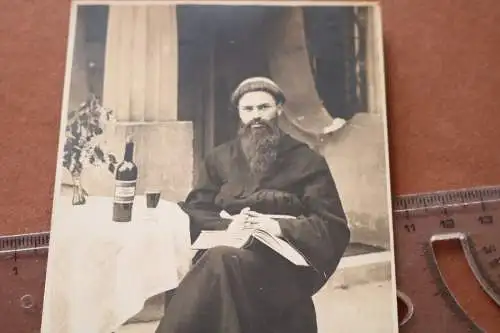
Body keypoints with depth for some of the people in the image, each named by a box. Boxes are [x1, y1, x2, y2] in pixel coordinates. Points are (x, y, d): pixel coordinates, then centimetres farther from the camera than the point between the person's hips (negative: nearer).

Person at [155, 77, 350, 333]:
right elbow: (193, 213, 10)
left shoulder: (307, 162, 13)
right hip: (224, 249, 2)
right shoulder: (219, 159, 21)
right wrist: (226, 226, -12)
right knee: (218, 262, -36)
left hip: (284, 265, -2)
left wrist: (281, 227, -14)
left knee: (221, 261, -34)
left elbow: (334, 227, 4)